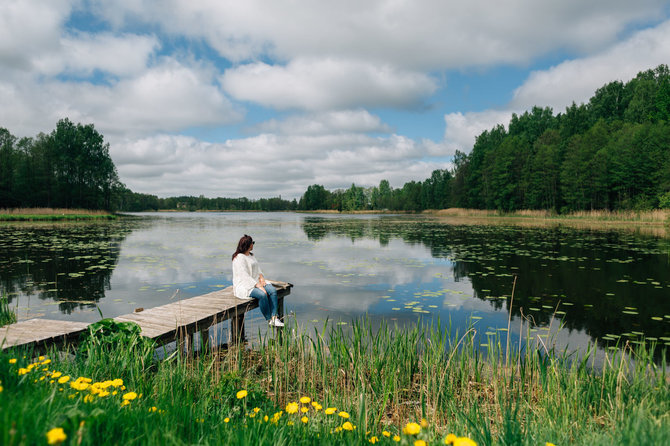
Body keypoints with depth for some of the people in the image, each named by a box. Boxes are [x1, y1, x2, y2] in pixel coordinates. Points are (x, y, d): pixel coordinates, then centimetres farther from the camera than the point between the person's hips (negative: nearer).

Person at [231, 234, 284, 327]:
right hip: (243, 286, -8)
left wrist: (261, 277, -4)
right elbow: (245, 276, -21)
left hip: (256, 281, 9)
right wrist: (259, 286, -25)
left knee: (272, 290, -17)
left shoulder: (251, 255, 15)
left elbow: (257, 268, 19)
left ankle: (274, 317, -20)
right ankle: (269, 320, -17)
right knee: (262, 294, -33)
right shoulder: (239, 258, -14)